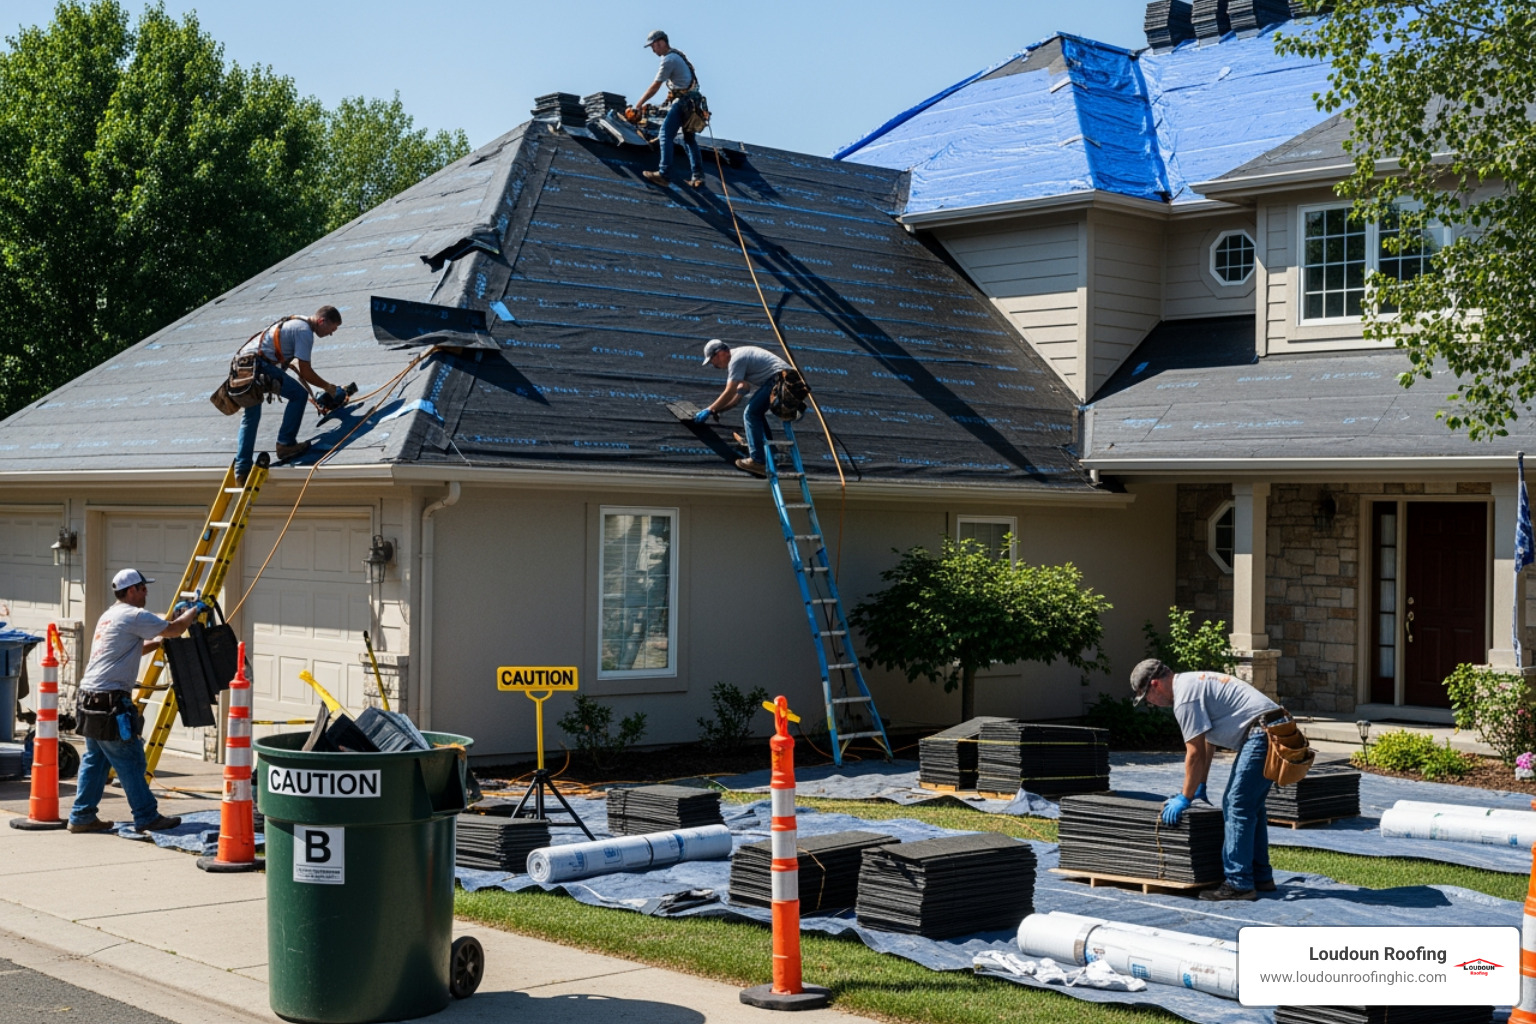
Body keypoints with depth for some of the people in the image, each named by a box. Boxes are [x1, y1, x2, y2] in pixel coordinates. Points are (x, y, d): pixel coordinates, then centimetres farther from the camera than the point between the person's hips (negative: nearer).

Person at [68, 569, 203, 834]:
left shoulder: (109, 616, 20)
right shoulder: (134, 616, -10)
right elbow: (174, 629, -8)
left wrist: (159, 642, 22)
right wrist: (194, 610, 8)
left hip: (90, 698, 10)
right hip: (111, 701, -10)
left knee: (94, 760, 13)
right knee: (130, 761, -4)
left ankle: (82, 817, 14)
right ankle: (147, 817, 1)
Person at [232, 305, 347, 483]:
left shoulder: (297, 323, 23)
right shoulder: (304, 330, -8)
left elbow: (299, 367, 29)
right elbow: (305, 372, -11)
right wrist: (328, 387, 2)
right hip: (257, 364, -11)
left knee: (250, 418, 17)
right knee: (299, 394, -9)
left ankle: (242, 470, 15)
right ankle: (285, 445, -7)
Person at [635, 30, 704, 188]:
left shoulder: (669, 60, -13)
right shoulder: (678, 55, 16)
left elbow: (655, 86, -12)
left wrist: (639, 105, -6)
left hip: (682, 101, -10)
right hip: (691, 102, 10)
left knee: (666, 134, -11)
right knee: (689, 139, 13)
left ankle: (662, 173, -17)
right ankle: (698, 177, 10)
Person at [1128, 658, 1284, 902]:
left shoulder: (1185, 697, -11)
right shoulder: (1193, 682, 21)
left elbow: (1195, 754, -10)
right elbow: (1206, 744, 29)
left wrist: (1185, 798, -1)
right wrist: (1200, 786, 33)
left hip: (1261, 735, -11)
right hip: (1277, 731, 11)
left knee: (1237, 806, -9)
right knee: (1252, 806, 18)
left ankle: (1238, 884, -9)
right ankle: (1261, 877, 23)